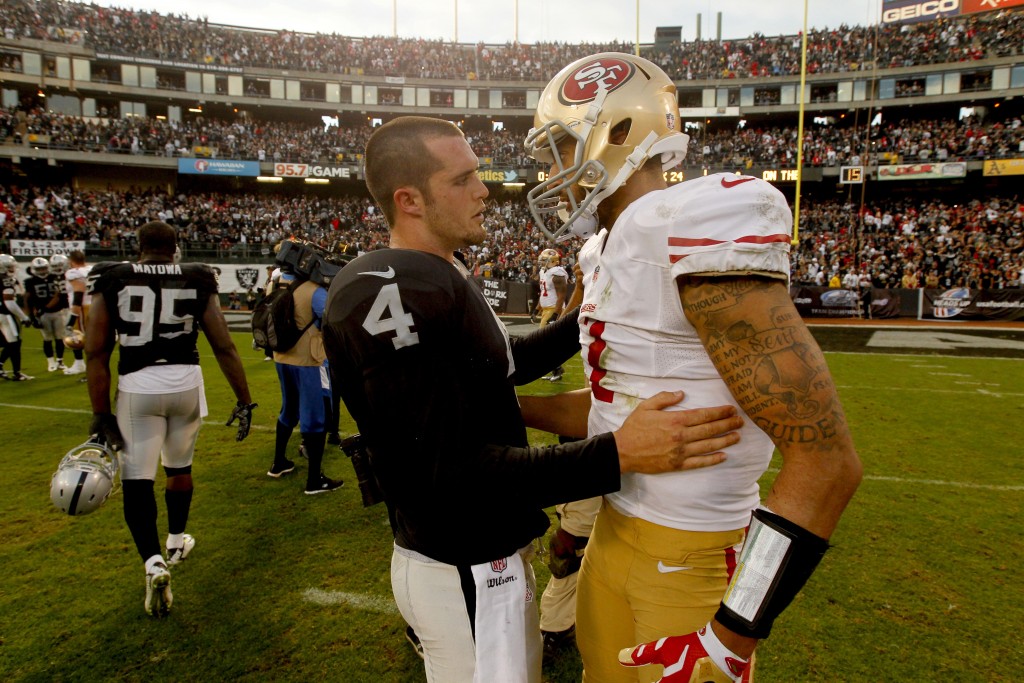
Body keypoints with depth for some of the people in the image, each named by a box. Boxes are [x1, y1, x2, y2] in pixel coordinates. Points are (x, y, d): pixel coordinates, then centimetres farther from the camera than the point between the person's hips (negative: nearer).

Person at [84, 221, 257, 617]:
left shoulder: (111, 283, 1)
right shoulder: (197, 282, 2)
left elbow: (96, 353, -3)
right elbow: (224, 348, -1)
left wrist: (101, 414, 1)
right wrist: (244, 400, 4)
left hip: (137, 385, -1)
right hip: (186, 381, 2)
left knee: (136, 479, 6)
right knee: (179, 467, 21)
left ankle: (153, 561, -11)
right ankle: (176, 540, 40)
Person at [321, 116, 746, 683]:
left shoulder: (439, 277, 5)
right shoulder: (390, 293, -27)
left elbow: (498, 364, 15)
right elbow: (456, 473, -29)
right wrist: (618, 454, -31)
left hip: (484, 554, 10)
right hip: (466, 576, -10)